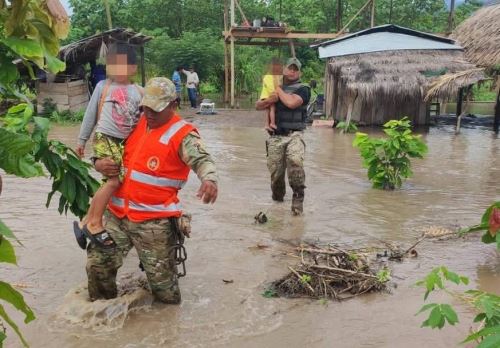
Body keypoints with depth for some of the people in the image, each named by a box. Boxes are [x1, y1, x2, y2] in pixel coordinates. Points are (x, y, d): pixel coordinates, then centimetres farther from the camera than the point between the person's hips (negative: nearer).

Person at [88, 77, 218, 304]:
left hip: (154, 222, -6)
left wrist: (209, 179, -48)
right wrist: (99, 163, -1)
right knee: (97, 263, 9)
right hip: (117, 215, 6)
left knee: (161, 279, 4)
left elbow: (202, 160, -24)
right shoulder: (136, 124, 11)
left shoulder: (182, 134, -9)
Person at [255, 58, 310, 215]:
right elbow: (258, 106, 16)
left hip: (293, 135, -4)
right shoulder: (274, 87, 19)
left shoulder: (303, 89, 1)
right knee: (275, 171, 7)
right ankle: (278, 196, 34)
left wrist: (278, 89, -3)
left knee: (295, 161, -31)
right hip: (275, 137, 5)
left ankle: (298, 196, -19)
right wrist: (268, 100, -6)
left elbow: (291, 103, -19)